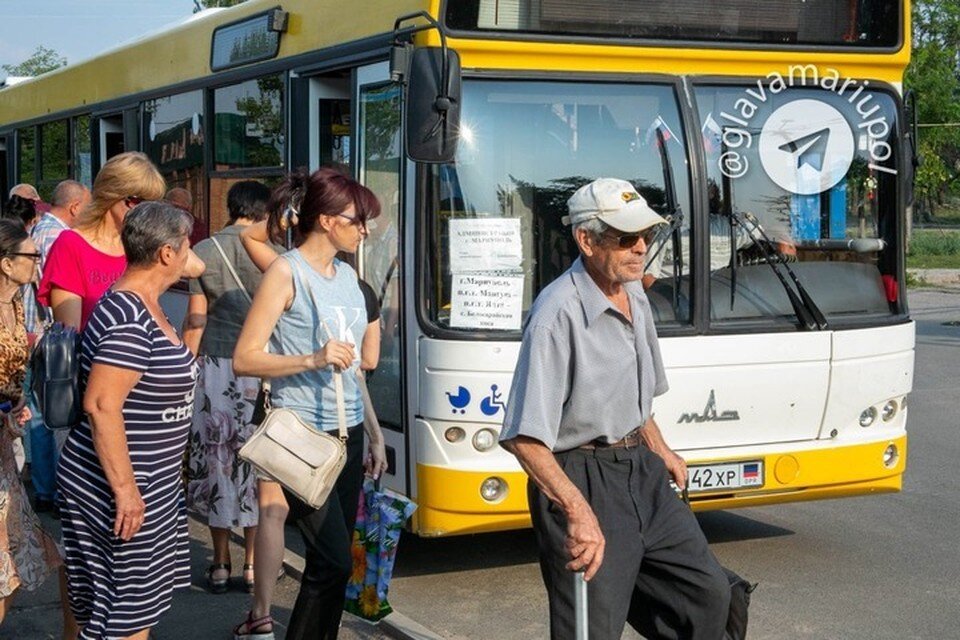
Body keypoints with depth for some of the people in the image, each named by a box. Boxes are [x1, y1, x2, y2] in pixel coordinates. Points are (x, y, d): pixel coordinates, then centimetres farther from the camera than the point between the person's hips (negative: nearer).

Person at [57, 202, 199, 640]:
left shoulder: (143, 307, 10)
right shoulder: (131, 319, -22)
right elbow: (101, 405, -28)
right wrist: (125, 488, -25)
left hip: (147, 484, 10)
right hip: (121, 491, -10)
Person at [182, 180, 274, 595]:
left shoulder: (204, 251, 0)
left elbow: (195, 322, 1)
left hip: (214, 365, 1)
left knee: (216, 461, 9)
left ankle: (220, 565, 15)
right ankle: (252, 564, 14)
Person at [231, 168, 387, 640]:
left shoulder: (347, 275, 14)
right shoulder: (286, 273, -9)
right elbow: (244, 359, -14)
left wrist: (374, 433, 22)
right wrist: (311, 360, -25)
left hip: (347, 434, 8)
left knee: (332, 561, 9)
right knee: (333, 560, -10)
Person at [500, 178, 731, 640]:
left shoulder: (634, 295, 6)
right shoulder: (559, 312, -23)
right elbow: (524, 437, -29)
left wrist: (659, 450, 28)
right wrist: (578, 510, -35)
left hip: (641, 471, 9)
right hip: (582, 481, -9)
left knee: (707, 593, 14)